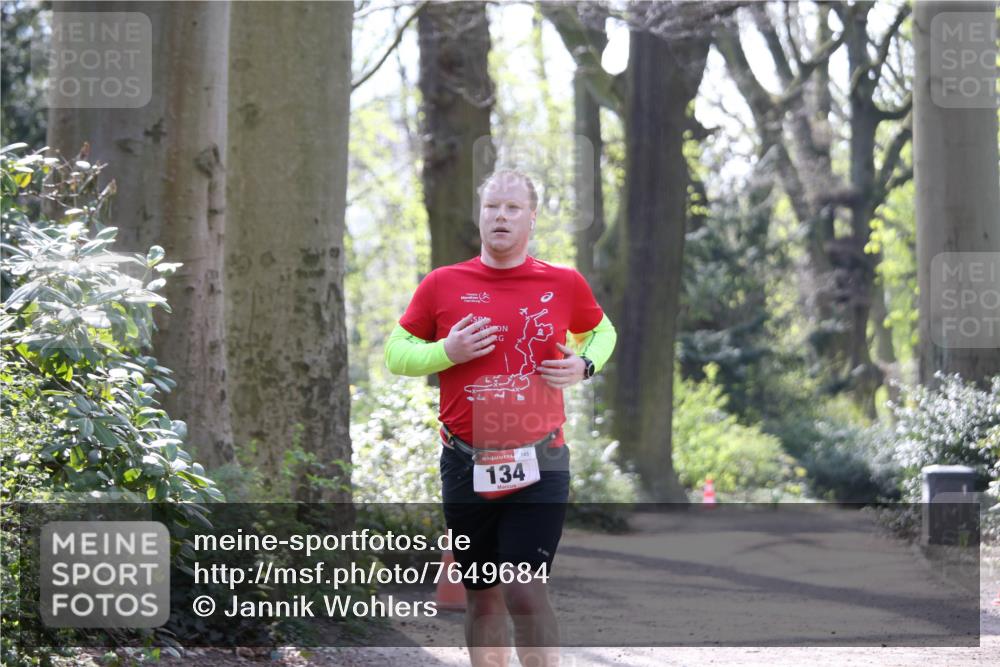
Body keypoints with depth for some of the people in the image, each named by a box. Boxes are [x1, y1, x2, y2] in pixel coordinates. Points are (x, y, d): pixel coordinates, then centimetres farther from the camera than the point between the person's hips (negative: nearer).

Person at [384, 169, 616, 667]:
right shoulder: (443, 284, 3)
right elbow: (396, 353, 9)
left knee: (525, 591, -13)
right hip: (465, 467, 2)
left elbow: (601, 331, 23)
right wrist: (447, 352, -9)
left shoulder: (565, 284, 4)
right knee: (481, 597, 9)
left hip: (538, 463, -2)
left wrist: (584, 364, 2)